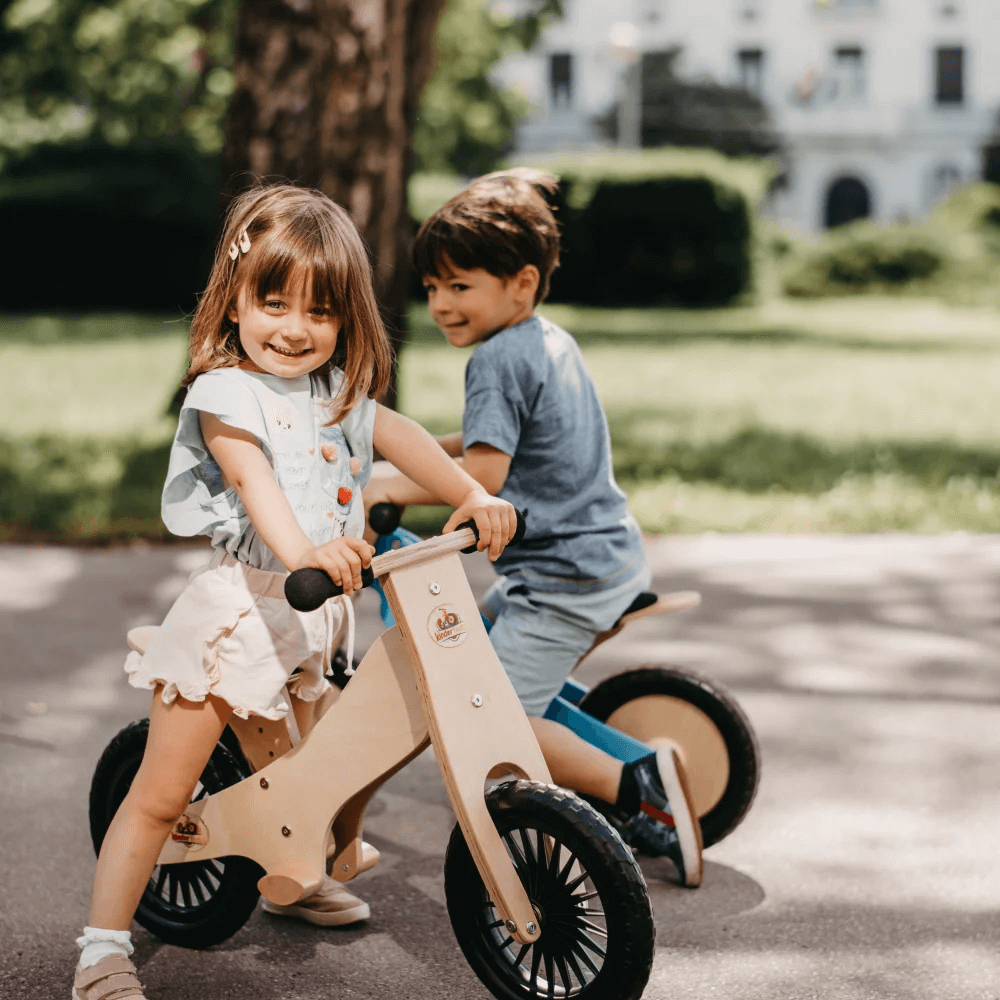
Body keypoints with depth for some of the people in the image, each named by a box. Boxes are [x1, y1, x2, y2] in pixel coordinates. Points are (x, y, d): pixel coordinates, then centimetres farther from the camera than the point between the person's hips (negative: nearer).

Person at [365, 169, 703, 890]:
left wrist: (392, 485, -13)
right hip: (611, 551, 10)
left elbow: (483, 475, -24)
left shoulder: (499, 357, -17)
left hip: (567, 576, -10)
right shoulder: (554, 343, 14)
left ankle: (637, 788, -11)